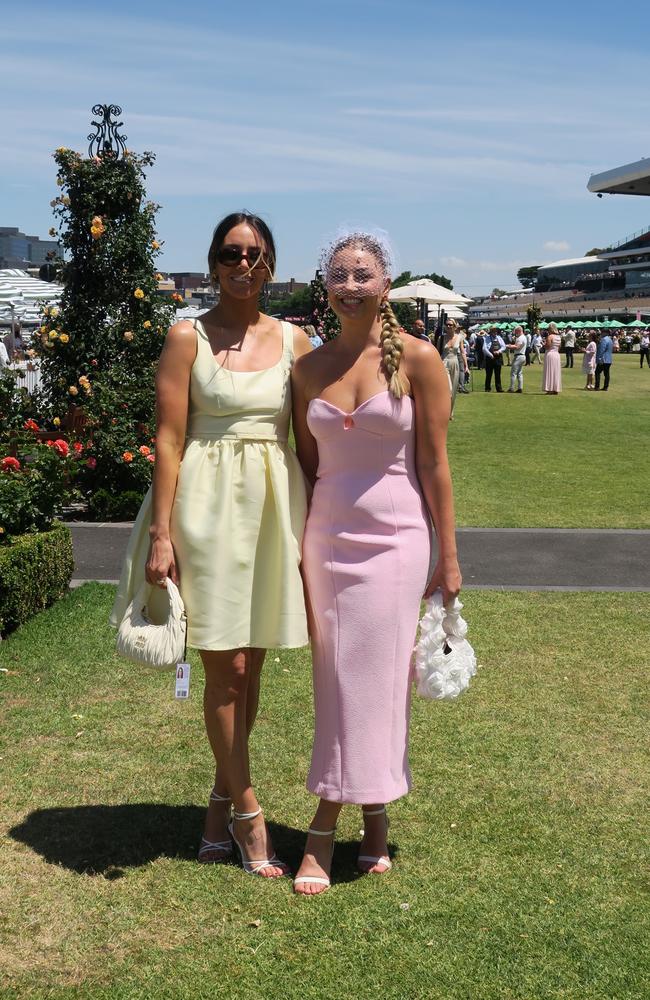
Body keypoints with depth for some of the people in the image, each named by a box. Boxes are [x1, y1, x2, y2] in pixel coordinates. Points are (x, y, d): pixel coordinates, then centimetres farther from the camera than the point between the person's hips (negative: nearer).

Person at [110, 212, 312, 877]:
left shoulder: (293, 340, 8)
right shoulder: (188, 337, -2)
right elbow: (168, 440, -6)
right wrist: (160, 533, -12)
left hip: (275, 503, 4)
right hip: (210, 503, -4)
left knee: (250, 665, 11)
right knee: (225, 668, 0)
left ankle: (219, 802, 28)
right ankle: (248, 815, 15)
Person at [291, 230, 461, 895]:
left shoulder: (417, 359, -5)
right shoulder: (309, 368, 5)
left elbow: (435, 464, -4)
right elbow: (305, 464, 10)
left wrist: (448, 557, -3)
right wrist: (297, 544, 9)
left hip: (394, 538, -3)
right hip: (325, 535, 3)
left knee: (378, 677, 0)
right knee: (334, 678, 4)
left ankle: (327, 822, 10)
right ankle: (368, 815, 18)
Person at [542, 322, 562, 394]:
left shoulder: (550, 337, -13)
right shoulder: (559, 337, 10)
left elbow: (547, 346, -16)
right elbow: (559, 347, 13)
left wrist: (544, 343, 0)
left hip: (550, 354, -7)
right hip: (557, 354, 7)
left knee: (550, 372, -3)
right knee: (556, 372, 10)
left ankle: (550, 389, -6)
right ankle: (556, 389, 11)